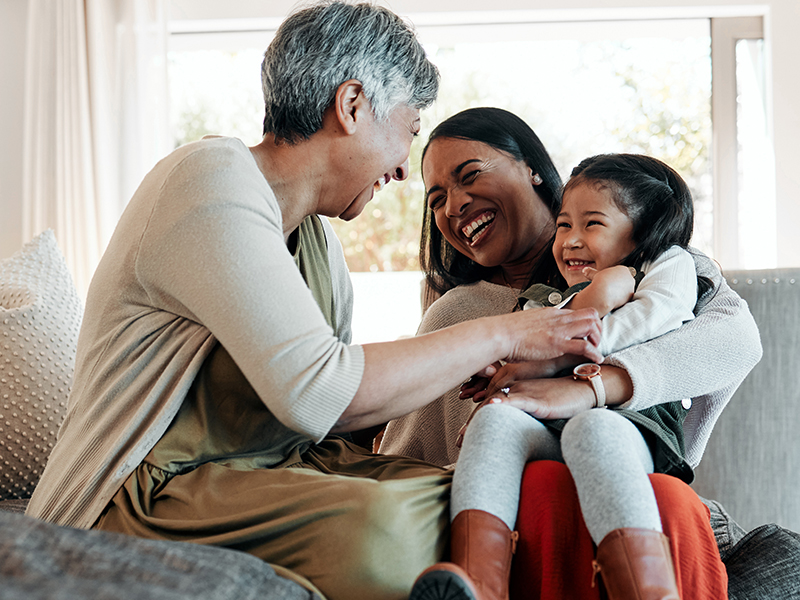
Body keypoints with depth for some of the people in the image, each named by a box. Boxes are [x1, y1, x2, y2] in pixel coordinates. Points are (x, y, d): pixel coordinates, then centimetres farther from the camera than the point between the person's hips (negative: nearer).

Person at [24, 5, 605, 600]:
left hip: (278, 464, 8)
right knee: (377, 525, -32)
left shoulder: (317, 236, 14)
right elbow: (314, 393, -25)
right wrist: (501, 335, -16)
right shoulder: (212, 179, -15)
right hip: (146, 493, -8)